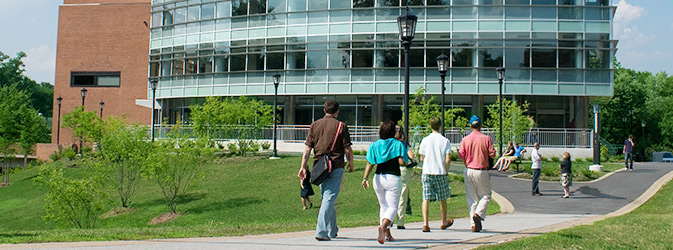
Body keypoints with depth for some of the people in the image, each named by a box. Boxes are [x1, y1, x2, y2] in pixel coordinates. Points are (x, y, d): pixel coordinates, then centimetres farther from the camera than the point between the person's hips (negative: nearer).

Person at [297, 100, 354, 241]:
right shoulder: (341, 126, -3)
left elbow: (307, 148, 3)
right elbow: (347, 149, -6)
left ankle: (332, 230, 28)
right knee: (329, 199, -5)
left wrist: (303, 166, 2)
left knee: (327, 198, 18)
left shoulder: (315, 125, 8)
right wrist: (351, 165, 8)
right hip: (336, 166, -4)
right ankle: (321, 232, -14)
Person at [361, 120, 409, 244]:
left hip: (378, 178, 4)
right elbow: (402, 162, -13)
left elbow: (369, 163, -5)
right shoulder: (398, 144, -5)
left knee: (384, 206, 19)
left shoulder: (374, 145, 4)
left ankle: (387, 234, 19)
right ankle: (383, 226, -31)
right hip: (393, 178, -4)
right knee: (392, 207, -3)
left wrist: (365, 177, -9)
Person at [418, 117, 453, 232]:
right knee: (442, 198, 15)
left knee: (426, 198, -1)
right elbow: (447, 159, -9)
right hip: (441, 172, -1)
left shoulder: (425, 140, 0)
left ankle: (425, 223, -14)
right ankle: (444, 222, 30)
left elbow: (422, 158, 6)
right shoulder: (445, 141, -5)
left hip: (427, 172, 1)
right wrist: (446, 171, 5)